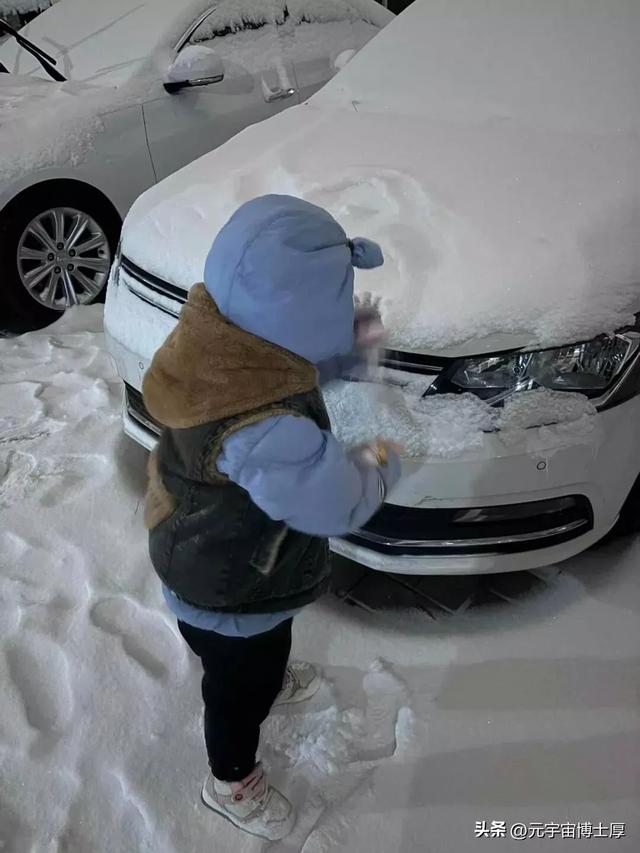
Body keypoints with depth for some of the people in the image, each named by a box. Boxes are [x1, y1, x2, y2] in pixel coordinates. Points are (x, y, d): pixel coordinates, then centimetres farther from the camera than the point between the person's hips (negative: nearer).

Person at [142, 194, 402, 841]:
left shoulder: (220, 336, -18)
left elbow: (282, 370, 2)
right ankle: (231, 783, 52)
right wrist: (382, 463, -12)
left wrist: (344, 348, -12)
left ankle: (270, 678, 70)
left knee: (261, 655, 38)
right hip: (230, 596, -7)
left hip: (208, 554, 8)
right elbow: (339, 504, -32)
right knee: (239, 687, 23)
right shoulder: (264, 431, -44)